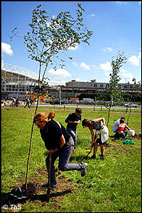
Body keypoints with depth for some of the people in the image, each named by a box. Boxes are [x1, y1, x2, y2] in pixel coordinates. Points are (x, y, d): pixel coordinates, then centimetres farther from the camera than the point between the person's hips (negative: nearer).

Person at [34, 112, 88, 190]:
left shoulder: (54, 126, -34)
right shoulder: (43, 128, -9)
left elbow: (63, 142, -25)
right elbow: (46, 139, 9)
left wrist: (56, 149, -12)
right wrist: (50, 148, -4)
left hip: (67, 144, -8)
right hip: (57, 145, 8)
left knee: (62, 167, -3)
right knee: (49, 161, 2)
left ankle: (82, 166, 17)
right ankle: (52, 183, 17)